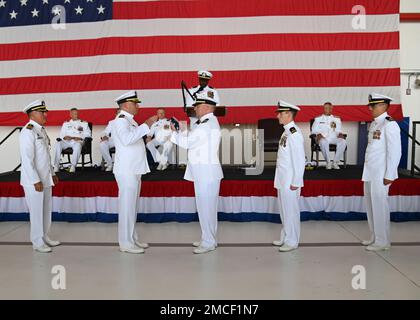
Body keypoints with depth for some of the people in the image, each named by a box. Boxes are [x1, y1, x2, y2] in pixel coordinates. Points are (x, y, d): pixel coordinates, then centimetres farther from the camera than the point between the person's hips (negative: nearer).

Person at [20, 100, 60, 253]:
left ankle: (44, 237, 30)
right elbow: (26, 159, -20)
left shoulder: (41, 130, 13)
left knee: (46, 210, 16)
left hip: (45, 179, 9)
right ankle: (37, 243, 14)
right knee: (36, 212, 2)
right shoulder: (28, 132, -16)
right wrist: (36, 181, -21)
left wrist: (52, 173, 20)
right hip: (34, 181, -9)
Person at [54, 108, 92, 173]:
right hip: (67, 141, 3)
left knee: (78, 145, -40)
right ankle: (56, 166, -29)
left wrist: (80, 137, -11)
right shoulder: (66, 124, 24)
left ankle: (73, 166, -38)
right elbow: (62, 134, 19)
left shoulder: (84, 123, 17)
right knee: (58, 144, -30)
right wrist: (65, 137, -6)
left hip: (78, 141, -3)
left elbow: (88, 134, 7)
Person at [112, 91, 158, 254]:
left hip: (134, 170, 10)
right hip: (126, 171, -10)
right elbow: (127, 139, -31)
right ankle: (126, 243, 3)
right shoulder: (120, 120, -12)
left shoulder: (129, 121, 18)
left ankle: (132, 239, 24)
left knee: (132, 206, 15)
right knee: (127, 206, -5)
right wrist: (146, 125, -26)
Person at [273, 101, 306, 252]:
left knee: (291, 211, 2)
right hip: (282, 180, 9)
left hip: (290, 181, -9)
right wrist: (280, 179, 16)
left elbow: (299, 159, -20)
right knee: (284, 210, 17)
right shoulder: (286, 132, 11)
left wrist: (295, 182, -18)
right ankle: (285, 237, 30)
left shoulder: (294, 133, -17)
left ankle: (292, 241, 14)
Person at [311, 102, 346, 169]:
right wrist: (318, 134, -13)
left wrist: (340, 134, -8)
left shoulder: (337, 119, 23)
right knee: (323, 142, -40)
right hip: (323, 138, -2)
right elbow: (314, 130, 9)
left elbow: (338, 130, 16)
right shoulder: (318, 119, 18)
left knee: (343, 142, -31)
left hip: (334, 138, 2)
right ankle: (328, 162, -26)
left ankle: (335, 162, -24)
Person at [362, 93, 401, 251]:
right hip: (369, 173, 8)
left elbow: (395, 152, -17)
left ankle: (382, 241, 13)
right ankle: (374, 237, 29)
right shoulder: (374, 124, 13)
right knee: (371, 206, 15)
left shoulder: (389, 125, -13)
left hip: (380, 174, -8)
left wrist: (389, 175, -17)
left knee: (379, 206, 0)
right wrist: (367, 170, 15)